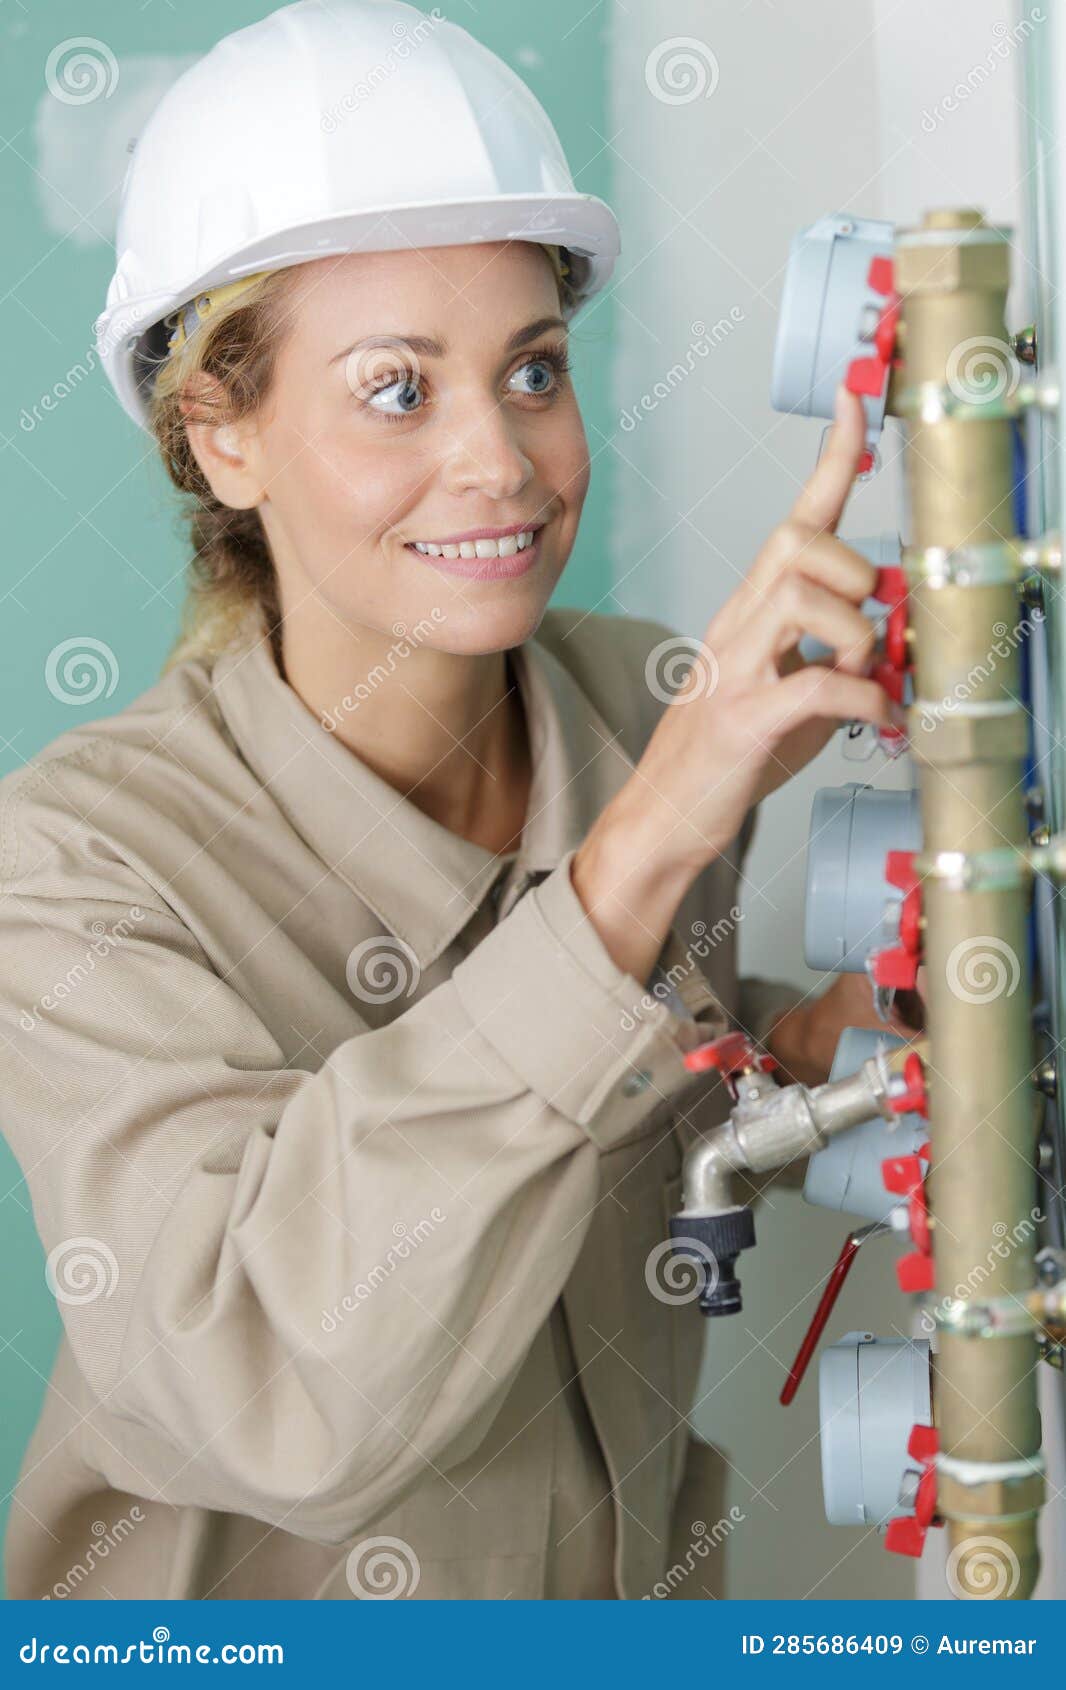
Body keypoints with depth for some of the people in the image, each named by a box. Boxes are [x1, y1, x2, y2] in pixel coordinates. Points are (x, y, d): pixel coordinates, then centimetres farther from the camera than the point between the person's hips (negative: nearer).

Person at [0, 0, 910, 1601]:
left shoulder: (664, 706, -11)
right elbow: (283, 1399, -39)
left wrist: (796, 1039, -14)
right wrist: (633, 856, -42)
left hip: (627, 1575, 5)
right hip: (238, 1612, -4)